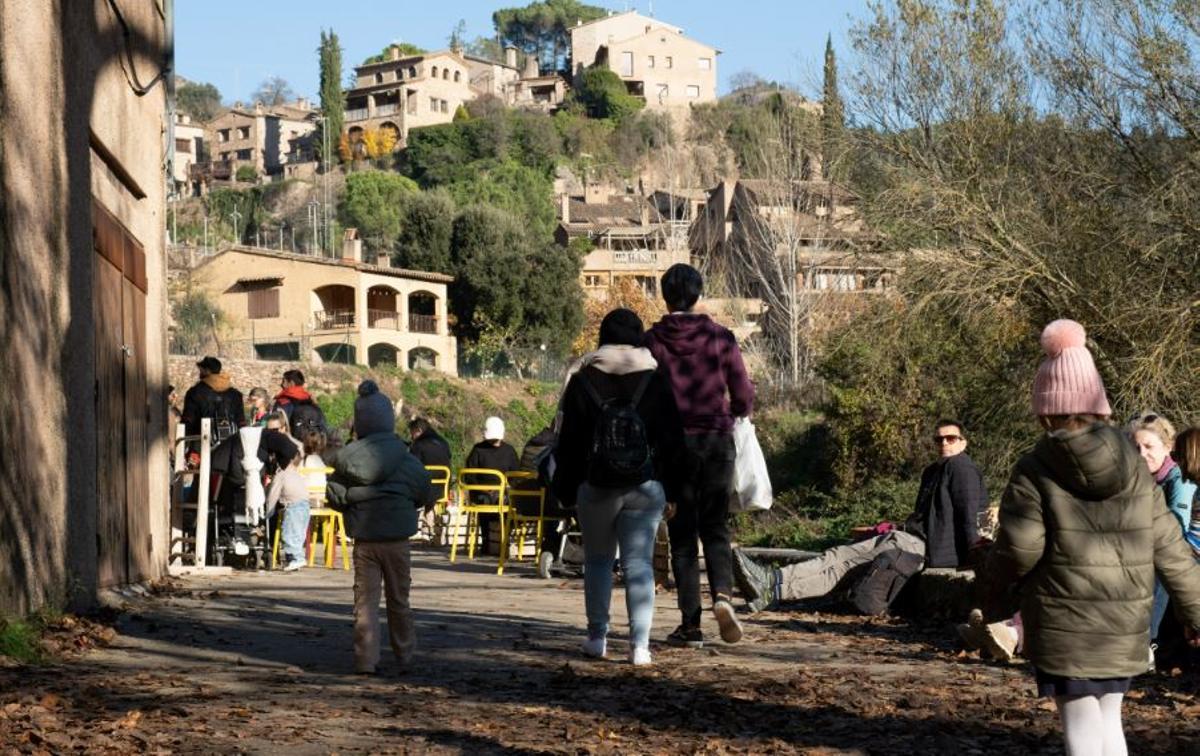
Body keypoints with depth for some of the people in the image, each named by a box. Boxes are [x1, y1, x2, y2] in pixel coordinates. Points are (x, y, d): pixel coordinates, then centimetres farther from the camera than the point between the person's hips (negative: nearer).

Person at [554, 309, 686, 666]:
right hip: (646, 488, 0)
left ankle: (597, 637, 16)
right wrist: (670, 488, 10)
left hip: (595, 488, 0)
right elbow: (673, 440, 3)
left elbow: (569, 442, 0)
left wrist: (566, 490, 7)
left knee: (597, 560, 15)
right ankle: (639, 644, -7)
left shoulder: (583, 382, -2)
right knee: (639, 564, 0)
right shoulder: (656, 383, 1)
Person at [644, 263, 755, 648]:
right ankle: (723, 594, -16)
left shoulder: (652, 341, -4)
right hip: (718, 440, 1)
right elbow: (744, 399, 0)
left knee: (682, 534, 6)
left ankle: (691, 624, 4)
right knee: (715, 529, 11)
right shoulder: (721, 338, -1)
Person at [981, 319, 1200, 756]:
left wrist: (994, 601, 4)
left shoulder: (1036, 471, -10)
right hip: (1125, 629, 4)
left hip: (1064, 629, -4)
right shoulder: (1135, 469, 4)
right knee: (1109, 719, 18)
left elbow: (1017, 549, -14)